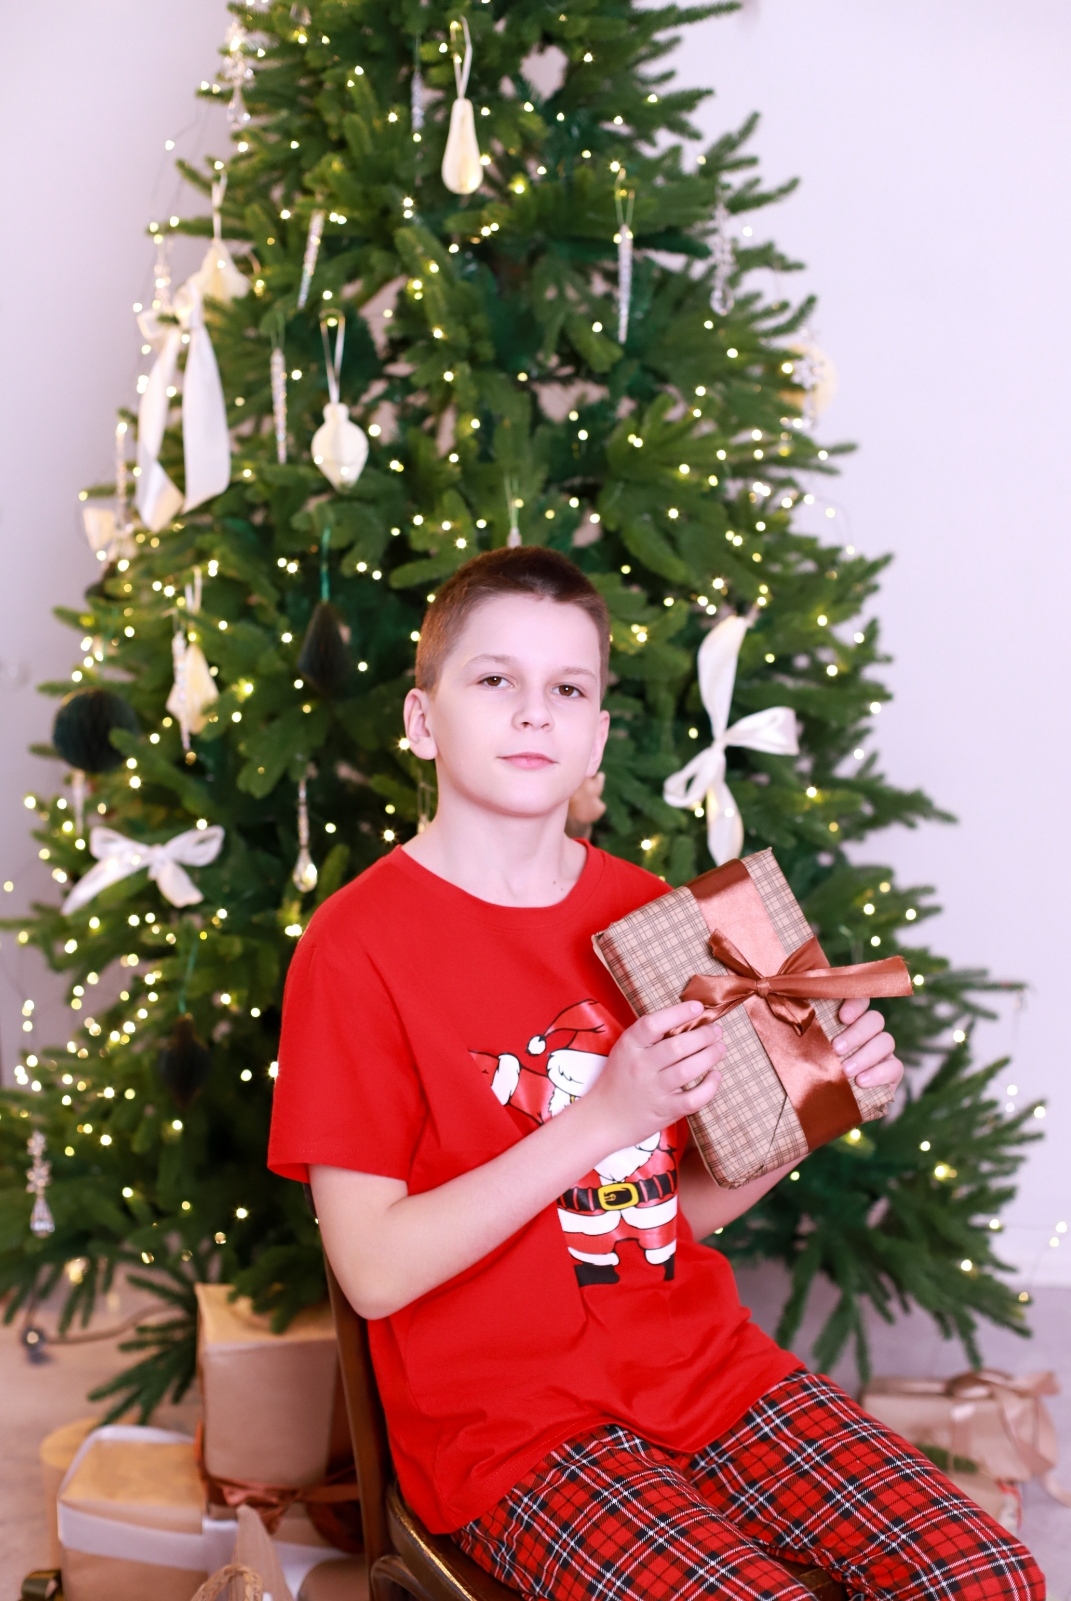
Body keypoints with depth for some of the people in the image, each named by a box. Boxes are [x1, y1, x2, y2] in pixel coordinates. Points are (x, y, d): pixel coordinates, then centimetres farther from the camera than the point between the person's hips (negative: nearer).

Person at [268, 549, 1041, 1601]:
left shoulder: (648, 916, 8)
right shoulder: (356, 944, -10)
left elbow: (687, 1208, 13)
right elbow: (373, 1270, -16)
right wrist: (600, 1120, -22)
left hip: (704, 1365, 5)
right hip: (508, 1423, -5)